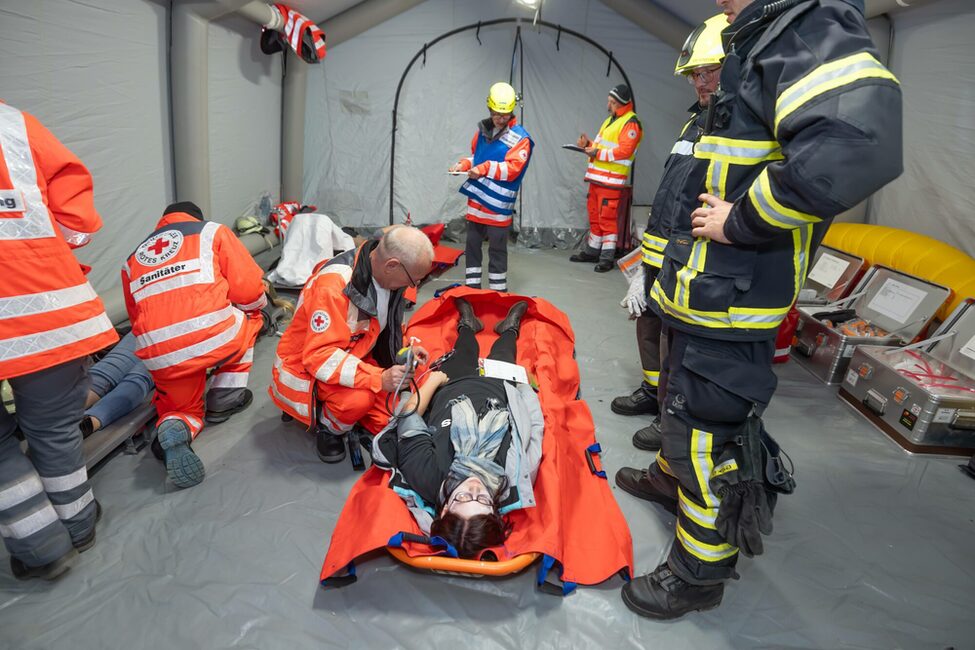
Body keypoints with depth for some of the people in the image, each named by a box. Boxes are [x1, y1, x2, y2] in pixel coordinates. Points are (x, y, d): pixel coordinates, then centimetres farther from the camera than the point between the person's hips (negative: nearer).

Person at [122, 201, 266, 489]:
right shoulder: (211, 230, 16)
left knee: (181, 407, 29)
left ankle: (176, 430, -7)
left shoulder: (132, 259, 29)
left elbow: (137, 319, 26)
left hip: (158, 356, 4)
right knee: (248, 317, 30)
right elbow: (251, 293, 8)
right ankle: (225, 397, 18)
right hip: (215, 337, -3)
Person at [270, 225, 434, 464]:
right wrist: (379, 379, -38)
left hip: (354, 357, 8)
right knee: (359, 398, -35)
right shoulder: (334, 285, -33)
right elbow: (319, 357, -33)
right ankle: (327, 426, -2)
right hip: (304, 368, -7)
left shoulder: (383, 273, -8)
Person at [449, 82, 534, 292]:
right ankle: (472, 287, 26)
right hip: (476, 198, 6)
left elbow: (512, 168, -19)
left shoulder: (520, 138, -9)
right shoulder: (483, 129, 10)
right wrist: (464, 165, 2)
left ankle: (498, 292, 13)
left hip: (498, 203, -6)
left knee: (497, 249, 1)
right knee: (472, 244, 13)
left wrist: (486, 168, -29)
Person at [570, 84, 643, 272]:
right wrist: (589, 144, 6)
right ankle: (591, 251, 26)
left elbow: (624, 150, -20)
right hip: (597, 178, 9)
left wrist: (598, 153, -19)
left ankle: (607, 258, -2)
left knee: (608, 218, -8)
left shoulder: (631, 123, -10)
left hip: (612, 181, -9)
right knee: (594, 216, 15)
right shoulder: (609, 120, 20)